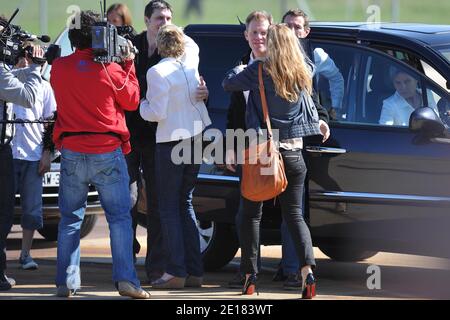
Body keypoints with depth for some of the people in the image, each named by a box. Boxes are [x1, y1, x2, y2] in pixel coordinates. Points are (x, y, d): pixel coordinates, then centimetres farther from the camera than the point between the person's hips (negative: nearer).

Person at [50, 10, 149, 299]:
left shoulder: (59, 68, 0)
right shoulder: (110, 69, -10)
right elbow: (132, 101, 2)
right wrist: (128, 64, 10)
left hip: (71, 152, 3)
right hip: (107, 153, -3)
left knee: (70, 219, 11)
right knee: (119, 216, 1)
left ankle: (66, 281, 9)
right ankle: (125, 278, -10)